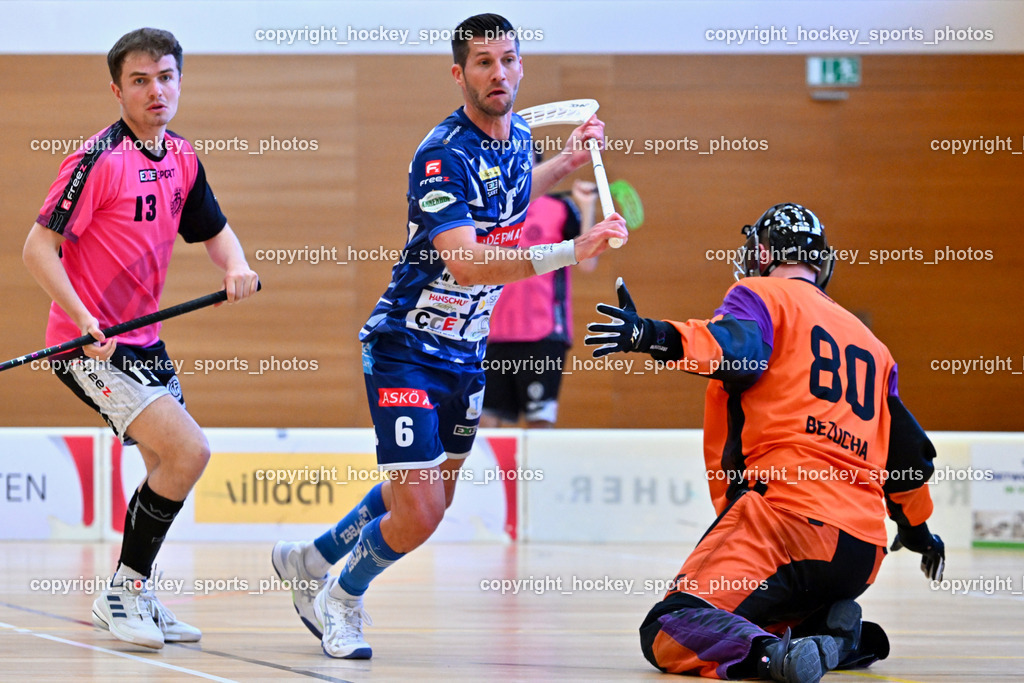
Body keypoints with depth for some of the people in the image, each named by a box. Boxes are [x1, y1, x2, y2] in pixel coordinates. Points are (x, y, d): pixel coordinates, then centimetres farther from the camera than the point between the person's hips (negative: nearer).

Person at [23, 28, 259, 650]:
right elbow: (39, 248, -18)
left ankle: (133, 597, 30)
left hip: (142, 341, 8)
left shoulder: (181, 159, 7)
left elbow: (214, 231, 21)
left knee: (170, 471, 14)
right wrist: (86, 324, -28)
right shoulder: (99, 159, -17)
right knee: (188, 450, -19)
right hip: (90, 344, -8)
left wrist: (236, 266, -2)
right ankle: (122, 592, -7)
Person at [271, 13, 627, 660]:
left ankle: (309, 560, 39)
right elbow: (467, 263, -37)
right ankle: (340, 599, 16)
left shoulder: (518, 135, 2)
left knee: (432, 498, 20)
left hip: (466, 352, 8)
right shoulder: (444, 156, -24)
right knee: (418, 514, -12)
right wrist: (570, 251, -44)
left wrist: (568, 162, 16)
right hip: (407, 348, -8)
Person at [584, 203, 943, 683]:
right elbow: (905, 446, 35)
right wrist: (917, 526, 51)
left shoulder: (761, 294, 9)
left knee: (669, 634, -15)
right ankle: (839, 636, -1)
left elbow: (738, 351, -16)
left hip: (789, 512, -7)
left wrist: (654, 337, -32)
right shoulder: (869, 342, 30)